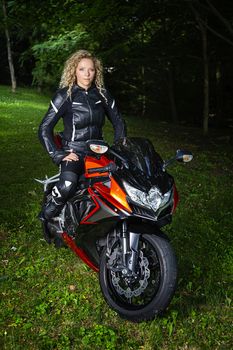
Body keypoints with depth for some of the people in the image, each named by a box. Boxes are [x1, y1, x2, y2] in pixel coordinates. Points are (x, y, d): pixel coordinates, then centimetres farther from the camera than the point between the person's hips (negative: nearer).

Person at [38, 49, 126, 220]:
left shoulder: (102, 94, 6)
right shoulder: (65, 95, -5)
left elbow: (118, 121, 13)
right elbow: (44, 129, -7)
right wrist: (58, 155, -15)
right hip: (74, 153, -4)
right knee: (67, 186, -33)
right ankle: (48, 215, -6)